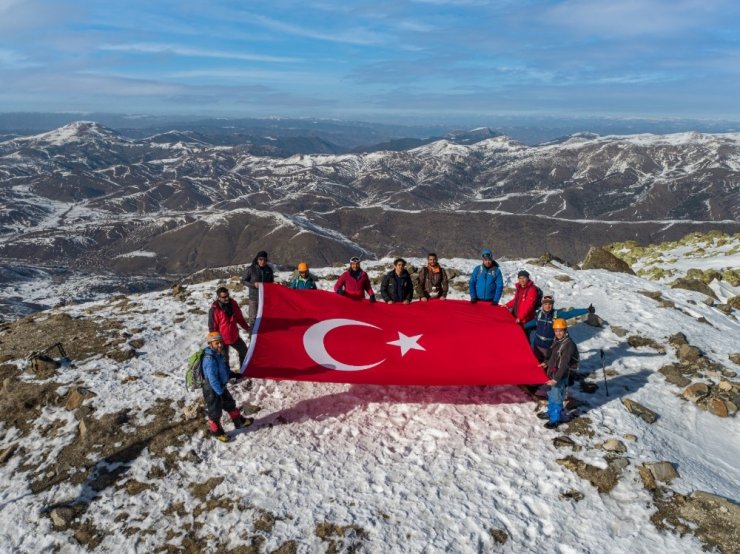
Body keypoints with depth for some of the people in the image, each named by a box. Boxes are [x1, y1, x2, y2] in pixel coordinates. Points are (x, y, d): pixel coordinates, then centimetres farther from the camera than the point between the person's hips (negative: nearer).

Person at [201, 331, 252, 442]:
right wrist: (220, 391, -27)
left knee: (230, 404, 24)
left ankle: (239, 421, 44)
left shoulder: (218, 354, -1)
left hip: (221, 387, 10)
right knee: (215, 411, 10)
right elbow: (212, 379, -32)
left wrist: (233, 375, 10)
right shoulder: (210, 359, -32)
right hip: (212, 390, -10)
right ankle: (216, 432, 31)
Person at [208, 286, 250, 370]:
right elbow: (212, 327, -17)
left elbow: (239, 318, 8)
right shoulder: (214, 310, -25)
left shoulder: (233, 304, -7)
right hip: (222, 339, -6)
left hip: (235, 336, 6)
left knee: (244, 351, 20)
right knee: (224, 358, 10)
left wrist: (246, 328, 15)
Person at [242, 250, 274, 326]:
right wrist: (253, 284, -15)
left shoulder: (269, 269, 5)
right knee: (253, 317, -2)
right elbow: (243, 280, 0)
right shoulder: (251, 269, -6)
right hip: (254, 297, -3)